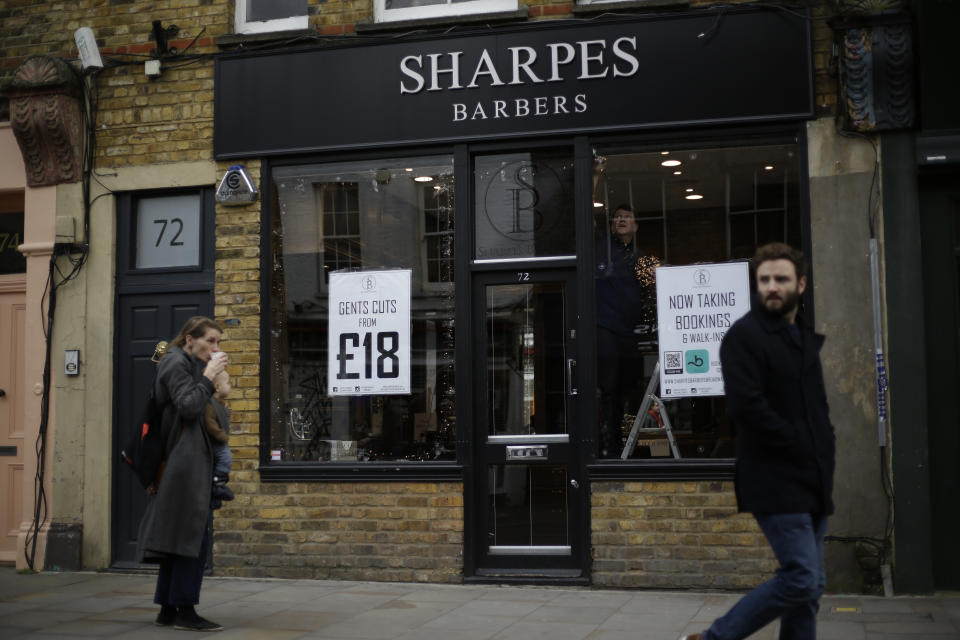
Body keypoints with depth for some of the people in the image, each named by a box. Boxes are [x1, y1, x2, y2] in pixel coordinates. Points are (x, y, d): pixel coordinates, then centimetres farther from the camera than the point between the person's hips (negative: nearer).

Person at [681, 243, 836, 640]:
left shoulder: (806, 337, 16)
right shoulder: (744, 335, -10)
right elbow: (747, 407, -20)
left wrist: (826, 441, 6)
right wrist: (801, 444, -14)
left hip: (812, 479, 8)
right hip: (775, 479, -8)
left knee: (811, 584, 9)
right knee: (801, 578, -13)